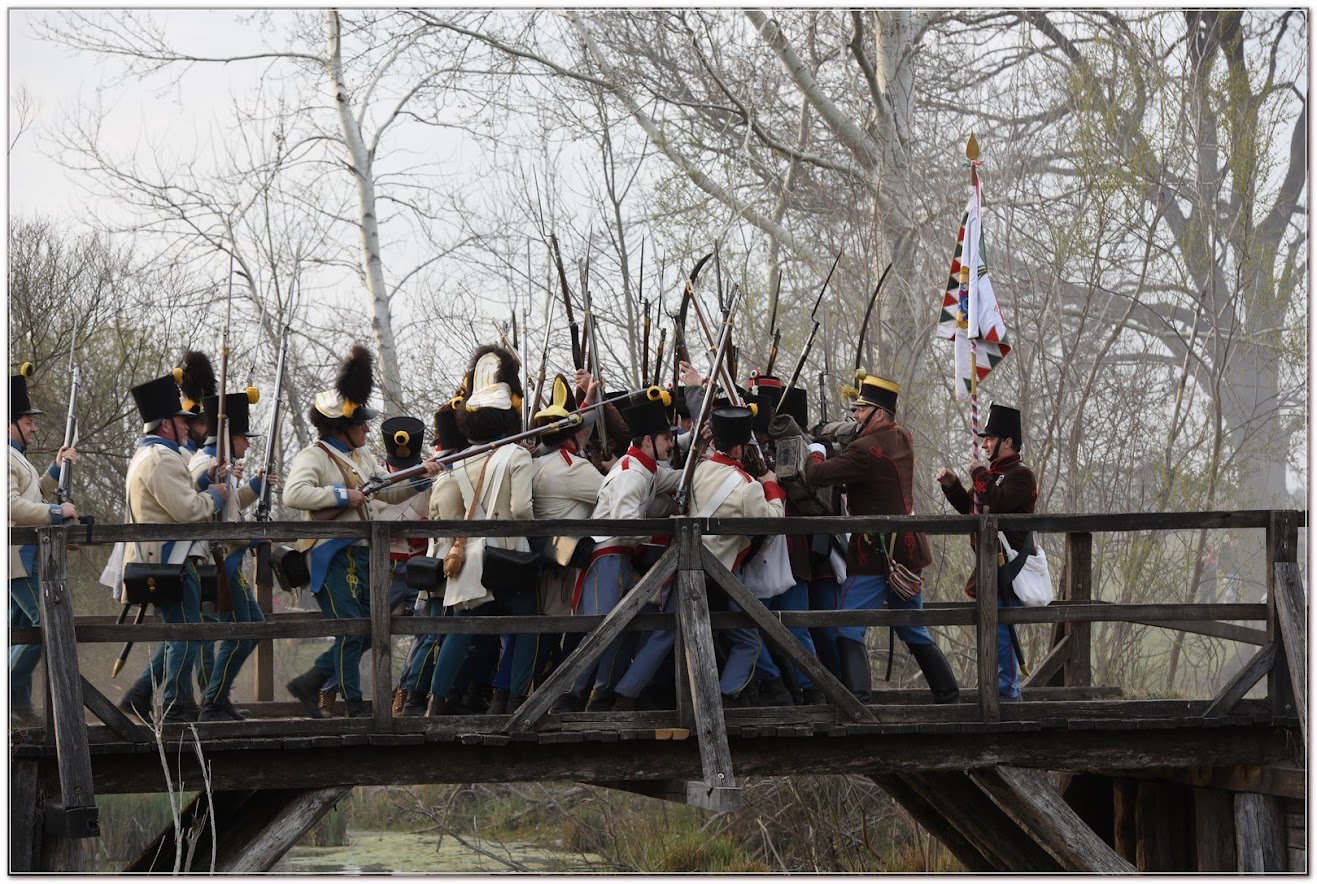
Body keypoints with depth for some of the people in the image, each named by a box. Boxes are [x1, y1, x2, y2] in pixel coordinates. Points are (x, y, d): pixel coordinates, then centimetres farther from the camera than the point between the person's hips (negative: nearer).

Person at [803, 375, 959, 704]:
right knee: (914, 630, 20)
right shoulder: (902, 437, 6)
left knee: (849, 630, -7)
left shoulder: (865, 449, -20)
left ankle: (856, 698, -18)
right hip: (908, 550, 9)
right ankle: (947, 693, 24)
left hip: (874, 552, -9)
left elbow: (817, 476, -19)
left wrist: (816, 452, 2)